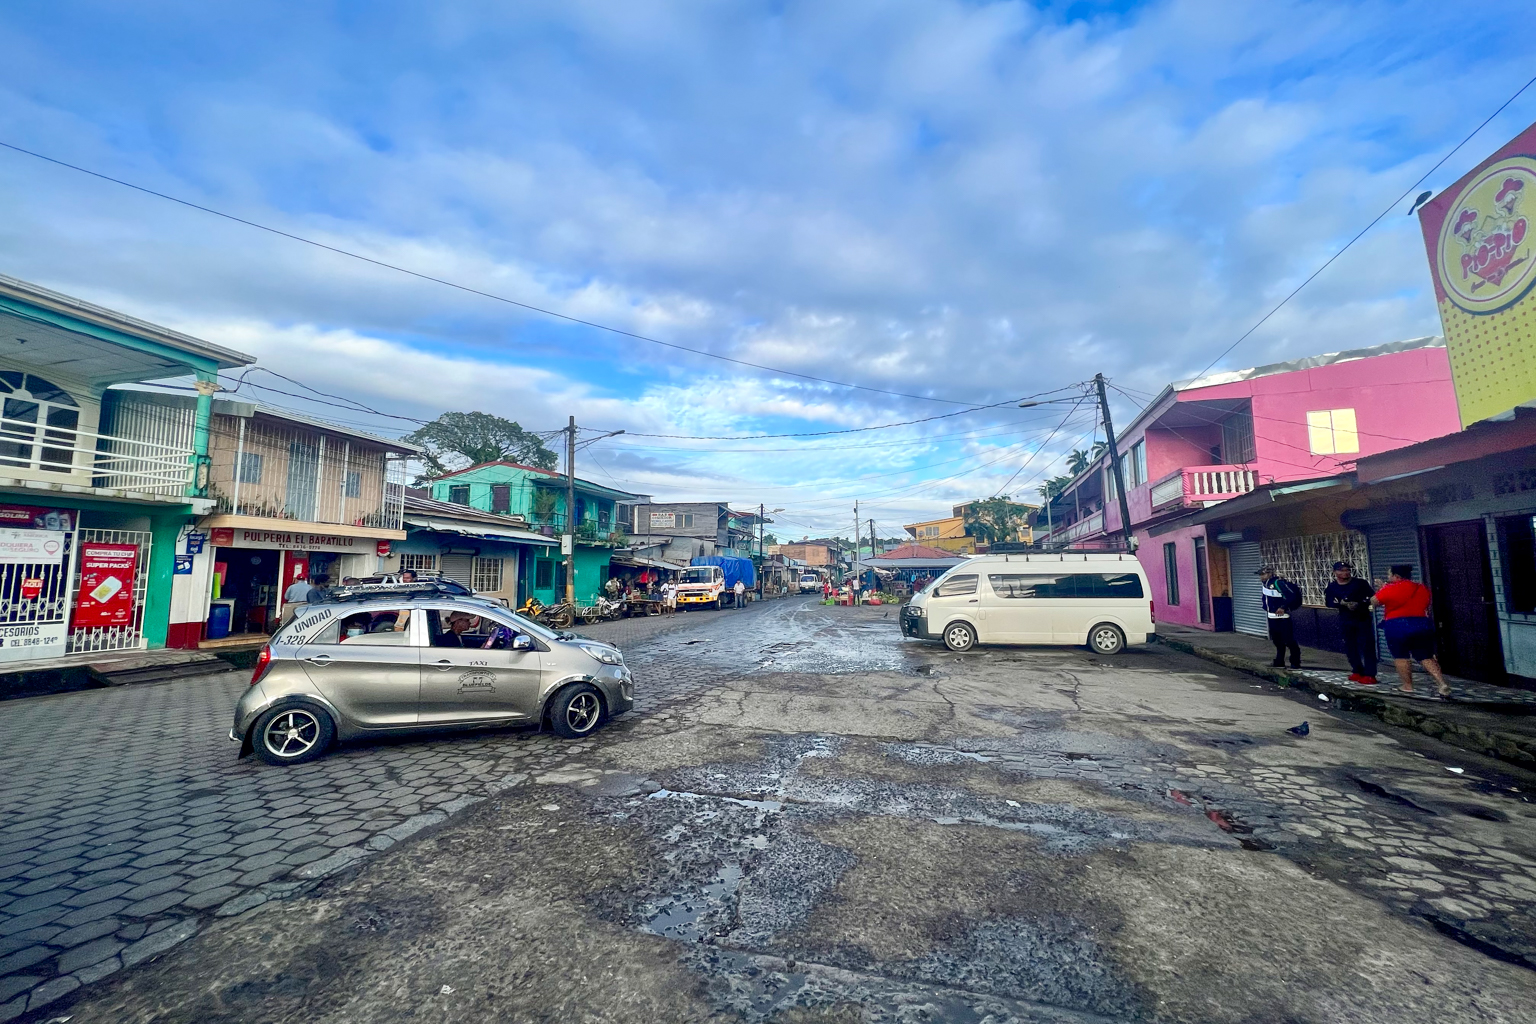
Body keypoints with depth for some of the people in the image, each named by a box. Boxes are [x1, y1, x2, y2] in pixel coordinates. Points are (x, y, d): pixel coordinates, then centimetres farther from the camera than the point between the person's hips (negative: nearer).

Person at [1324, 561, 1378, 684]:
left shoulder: (1360, 583, -5)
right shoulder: (1332, 587, 0)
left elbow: (1372, 597, -9)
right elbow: (1329, 602, -7)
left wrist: (1359, 604, -24)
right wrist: (1343, 603, -24)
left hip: (1363, 619, -3)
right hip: (1345, 621, 3)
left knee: (1367, 646, -6)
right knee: (1350, 646, 9)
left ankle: (1369, 674, -5)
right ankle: (1358, 671, 21)